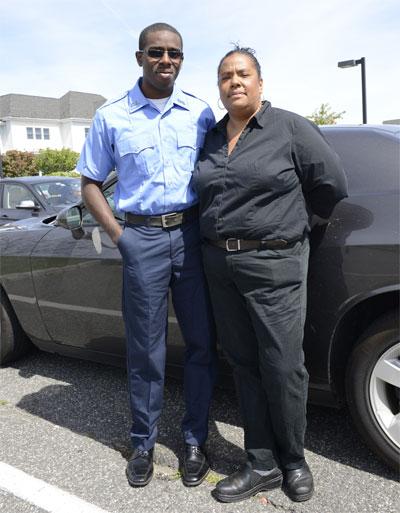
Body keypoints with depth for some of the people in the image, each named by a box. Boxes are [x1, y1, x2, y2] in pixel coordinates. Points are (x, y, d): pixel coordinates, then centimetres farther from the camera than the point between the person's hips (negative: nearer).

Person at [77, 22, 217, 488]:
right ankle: (143, 442, 24)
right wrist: (118, 235, -3)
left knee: (201, 341, 6)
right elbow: (90, 184, 8)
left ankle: (194, 439, 24)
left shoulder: (200, 113, 8)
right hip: (142, 238, -1)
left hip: (192, 234, 2)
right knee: (145, 348, 6)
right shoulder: (111, 117, 4)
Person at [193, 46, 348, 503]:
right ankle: (262, 465, 23)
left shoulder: (290, 128, -2)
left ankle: (293, 460, 24)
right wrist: (220, 239, 12)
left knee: (282, 368, -1)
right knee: (244, 365, 9)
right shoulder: (210, 139, 13)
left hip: (273, 263, -5)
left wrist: (291, 219, 11)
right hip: (220, 264, 6)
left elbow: (331, 183, 0)